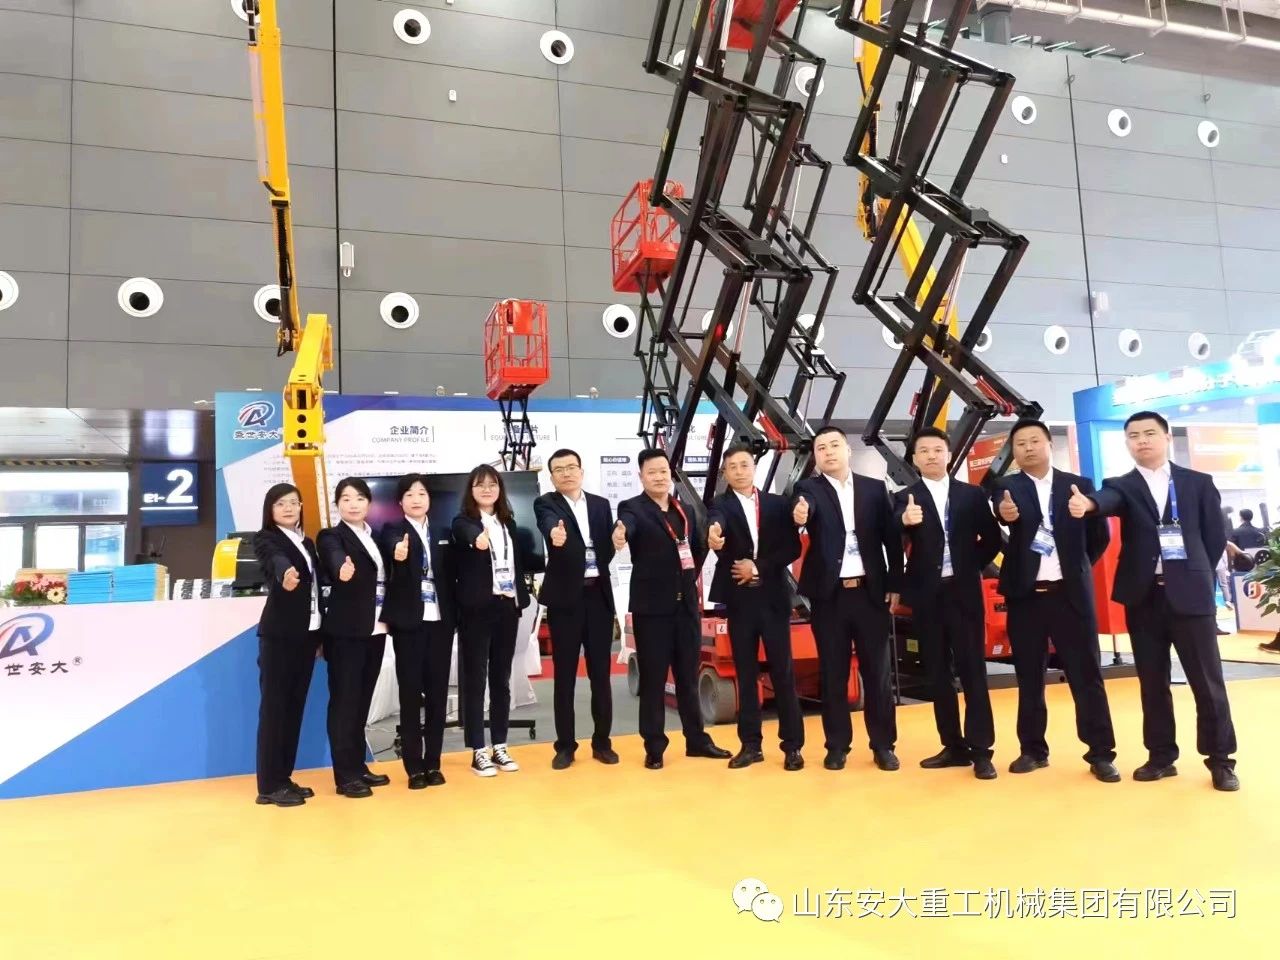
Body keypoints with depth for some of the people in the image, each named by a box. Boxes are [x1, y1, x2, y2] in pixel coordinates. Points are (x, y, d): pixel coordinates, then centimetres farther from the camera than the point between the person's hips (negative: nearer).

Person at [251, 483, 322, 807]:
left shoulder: (307, 542, 15)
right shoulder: (265, 539, -4)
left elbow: (316, 586, 12)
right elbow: (275, 560, -28)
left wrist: (322, 634, 9)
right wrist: (286, 572, -52)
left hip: (307, 633, 6)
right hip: (279, 634, -6)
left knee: (295, 705, 10)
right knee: (274, 706, -2)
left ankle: (284, 778, 19)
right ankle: (269, 785, 4)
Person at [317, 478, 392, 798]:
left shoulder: (376, 537, 13)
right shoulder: (331, 537, -6)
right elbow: (336, 561, -29)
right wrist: (343, 570, -50)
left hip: (375, 630, 6)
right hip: (346, 632, -6)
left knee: (362, 700, 13)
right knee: (344, 701, 0)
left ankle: (359, 766, 23)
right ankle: (345, 775, 7)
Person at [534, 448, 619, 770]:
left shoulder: (601, 504, 11)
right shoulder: (546, 503, -2)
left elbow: (609, 546, 10)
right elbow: (549, 525, -26)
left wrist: (598, 567, -10)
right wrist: (555, 534, -48)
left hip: (598, 594, 3)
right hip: (565, 597, -3)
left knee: (600, 672, 8)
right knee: (565, 674, 3)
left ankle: (602, 742, 19)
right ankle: (565, 745, 14)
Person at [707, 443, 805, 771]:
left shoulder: (778, 504, 6)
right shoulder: (721, 505, -1)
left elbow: (793, 547, 1)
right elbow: (715, 523, -25)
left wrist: (759, 567, -11)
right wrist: (713, 536, -49)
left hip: (773, 597, 1)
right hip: (739, 599, 0)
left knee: (783, 672, 4)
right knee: (746, 674, 7)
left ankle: (792, 745, 13)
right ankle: (750, 744, 16)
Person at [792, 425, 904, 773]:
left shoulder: (875, 488, 7)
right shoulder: (810, 488, 1)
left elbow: (892, 537, 5)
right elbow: (805, 506, -22)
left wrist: (894, 584, 0)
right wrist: (800, 515, -46)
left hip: (871, 591, 1)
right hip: (829, 595, -1)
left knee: (878, 671, 7)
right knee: (833, 673, 6)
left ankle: (883, 744, 19)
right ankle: (837, 745, 17)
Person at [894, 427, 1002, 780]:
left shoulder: (972, 494, 6)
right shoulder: (905, 498, 0)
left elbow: (992, 538, 12)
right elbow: (894, 540, -19)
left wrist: (972, 566, 1)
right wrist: (905, 521, -39)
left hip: (964, 591, 0)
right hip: (927, 595, 0)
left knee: (972, 669, 1)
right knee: (938, 673, 7)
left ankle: (980, 750, 7)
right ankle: (954, 746, 17)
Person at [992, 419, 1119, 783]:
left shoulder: (1080, 485, 5)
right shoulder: (1007, 487, 2)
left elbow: (1101, 534, 11)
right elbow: (1002, 506, -21)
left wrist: (1078, 566, 7)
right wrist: (1005, 512, -42)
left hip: (1071, 593, 0)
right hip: (1025, 594, 0)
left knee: (1087, 675, 4)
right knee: (1029, 677, 8)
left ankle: (1101, 753, 13)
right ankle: (1033, 749, 19)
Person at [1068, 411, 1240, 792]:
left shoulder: (1198, 482, 7)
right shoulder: (1122, 485, 4)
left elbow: (1216, 535, 9)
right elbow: (1109, 500, -20)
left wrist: (1194, 574, 4)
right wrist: (1089, 503, -43)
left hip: (1190, 594, -1)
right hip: (1143, 595, 1)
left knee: (1208, 680, 3)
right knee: (1152, 681, 8)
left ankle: (1220, 760, 15)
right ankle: (1161, 756, 18)